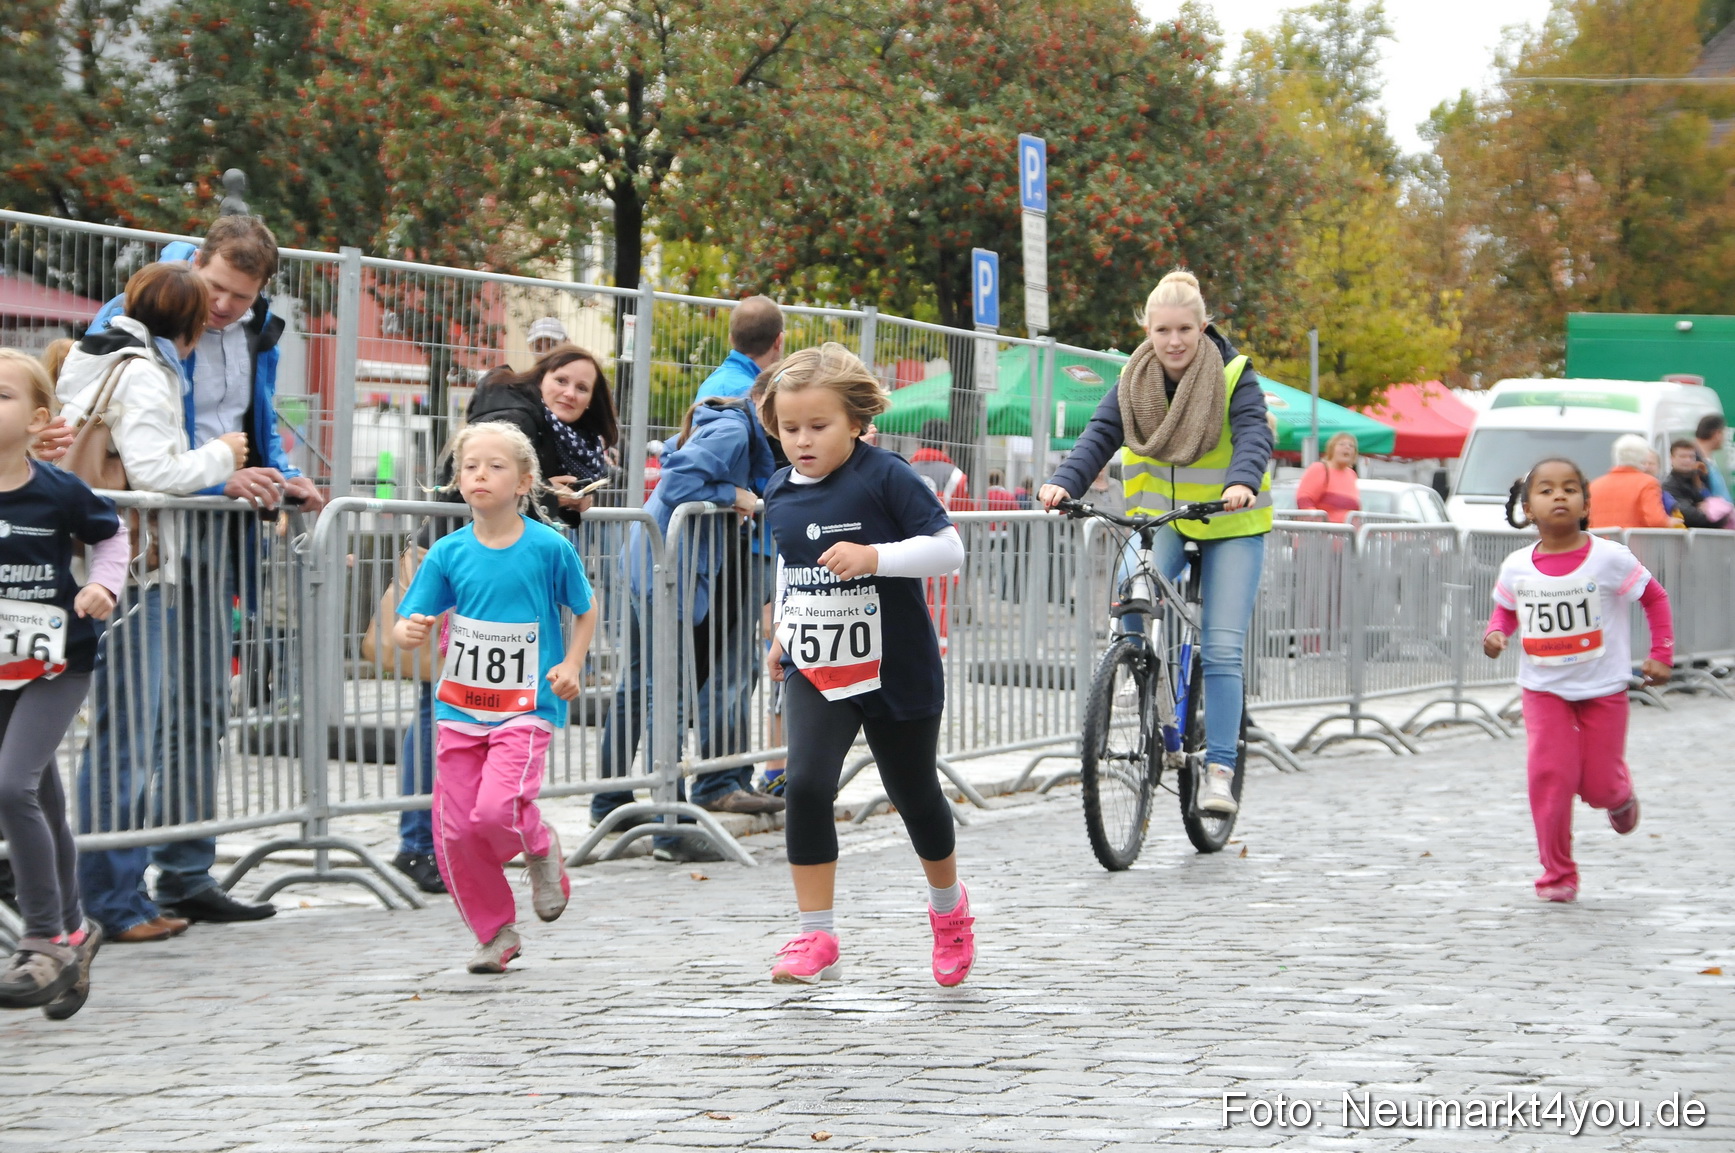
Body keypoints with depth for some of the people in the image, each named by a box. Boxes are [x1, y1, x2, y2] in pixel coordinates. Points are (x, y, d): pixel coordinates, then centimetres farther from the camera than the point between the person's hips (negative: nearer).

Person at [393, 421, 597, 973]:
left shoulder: (549, 548, -5)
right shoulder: (448, 553, 0)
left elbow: (585, 611, 8)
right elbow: (408, 625, 0)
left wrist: (571, 664, -7)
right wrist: (409, 631, -24)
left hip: (526, 707, -3)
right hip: (460, 708, 4)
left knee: (497, 809, -23)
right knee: (454, 831, 1)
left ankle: (541, 850, 12)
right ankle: (496, 933, 20)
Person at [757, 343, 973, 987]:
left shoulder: (885, 477, -13)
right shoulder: (780, 494, 4)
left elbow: (949, 549, -17)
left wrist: (874, 556, -28)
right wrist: (783, 633, 19)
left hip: (896, 668, -3)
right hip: (814, 670, 3)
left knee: (914, 794, 12)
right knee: (806, 785, -18)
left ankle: (948, 907, 41)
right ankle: (815, 937, -12)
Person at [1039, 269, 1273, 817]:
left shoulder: (1234, 377, -13)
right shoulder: (1134, 382, -4)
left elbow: (1253, 434, -28)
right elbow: (1100, 434, -16)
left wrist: (1242, 482, -50)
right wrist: (1064, 482, -36)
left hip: (1231, 525, -2)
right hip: (1161, 519, 2)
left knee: (1222, 650, -11)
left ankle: (1219, 771, -5)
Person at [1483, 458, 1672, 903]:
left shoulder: (1609, 559, -13)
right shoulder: (1516, 568, -6)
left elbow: (1655, 598, 0)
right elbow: (1506, 609, 12)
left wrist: (1662, 654, -2)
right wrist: (1495, 634, -9)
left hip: (1603, 688, -1)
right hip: (1544, 689, 1)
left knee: (1600, 786, 4)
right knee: (1549, 775, -10)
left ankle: (1622, 798, 43)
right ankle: (1557, 874, 2)